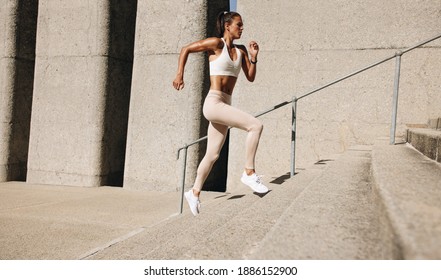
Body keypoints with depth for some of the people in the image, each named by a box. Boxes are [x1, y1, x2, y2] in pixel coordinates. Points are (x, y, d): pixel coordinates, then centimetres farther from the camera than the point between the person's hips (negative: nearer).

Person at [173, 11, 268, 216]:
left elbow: (251, 78, 12)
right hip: (214, 103, -7)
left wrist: (254, 57, -1)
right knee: (255, 125, -22)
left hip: (225, 106, 8)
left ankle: (194, 192, 28)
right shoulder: (216, 43, -3)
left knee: (212, 155, 13)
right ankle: (249, 173, -13)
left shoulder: (240, 50, 15)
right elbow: (186, 49, 3)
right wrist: (180, 74, -2)